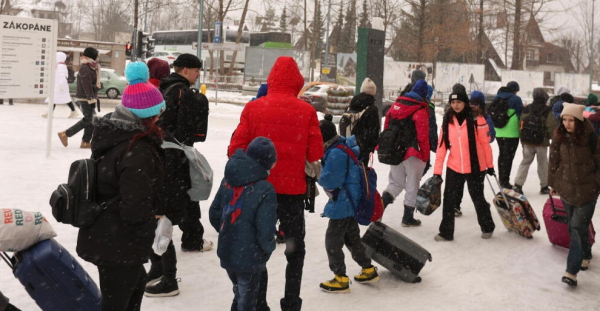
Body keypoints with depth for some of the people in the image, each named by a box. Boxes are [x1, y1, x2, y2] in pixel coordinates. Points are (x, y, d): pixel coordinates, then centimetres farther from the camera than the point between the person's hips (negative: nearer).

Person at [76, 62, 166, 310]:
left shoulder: (111, 135, 3)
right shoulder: (138, 151, -26)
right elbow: (136, 208, -28)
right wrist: (150, 228, -9)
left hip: (102, 235, 9)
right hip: (119, 244, -9)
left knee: (135, 282, 29)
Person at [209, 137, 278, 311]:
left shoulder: (228, 180, -2)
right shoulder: (265, 189, -22)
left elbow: (214, 213, 5)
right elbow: (265, 230, -23)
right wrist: (268, 248, -2)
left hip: (226, 253, 6)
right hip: (250, 258, -6)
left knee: (240, 296, 27)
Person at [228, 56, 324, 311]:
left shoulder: (253, 108, -7)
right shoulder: (306, 111, -8)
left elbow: (236, 149, -7)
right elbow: (315, 153, -7)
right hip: (293, 190, 0)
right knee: (295, 249, 18)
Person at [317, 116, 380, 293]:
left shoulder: (336, 154, -25)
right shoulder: (343, 145, 3)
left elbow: (328, 181, -26)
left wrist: (319, 178, -3)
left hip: (342, 204, -10)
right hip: (349, 202, 10)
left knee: (333, 240, 1)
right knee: (352, 237, 21)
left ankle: (341, 279, 9)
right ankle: (368, 270, 32)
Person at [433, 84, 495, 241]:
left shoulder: (477, 119, -13)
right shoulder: (447, 120, -2)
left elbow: (485, 144, -5)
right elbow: (442, 146, -3)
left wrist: (490, 165, 1)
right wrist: (437, 171, -5)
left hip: (475, 168, -3)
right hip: (454, 168, 3)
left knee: (478, 198, 13)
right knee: (449, 200, 4)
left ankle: (487, 227, 35)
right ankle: (446, 232, 16)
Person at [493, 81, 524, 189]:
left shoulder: (497, 97, 9)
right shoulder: (516, 99, -9)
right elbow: (521, 115, -7)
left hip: (499, 132, 6)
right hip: (511, 133, -6)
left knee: (501, 155, 17)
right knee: (508, 156, -1)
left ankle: (501, 179, 24)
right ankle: (505, 181, 1)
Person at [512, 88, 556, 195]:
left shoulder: (527, 109, 1)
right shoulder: (548, 110, -10)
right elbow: (551, 126, -11)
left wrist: (522, 139, 16)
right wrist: (550, 137, 10)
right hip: (542, 142, -3)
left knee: (525, 162, 10)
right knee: (542, 163, 9)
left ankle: (518, 184, 1)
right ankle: (544, 187, 17)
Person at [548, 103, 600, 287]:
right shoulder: (559, 136, -2)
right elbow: (554, 160, 8)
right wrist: (553, 183, 12)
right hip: (566, 188, 4)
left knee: (578, 227, -7)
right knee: (573, 227, 14)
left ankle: (572, 270, -5)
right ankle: (585, 255, 39)